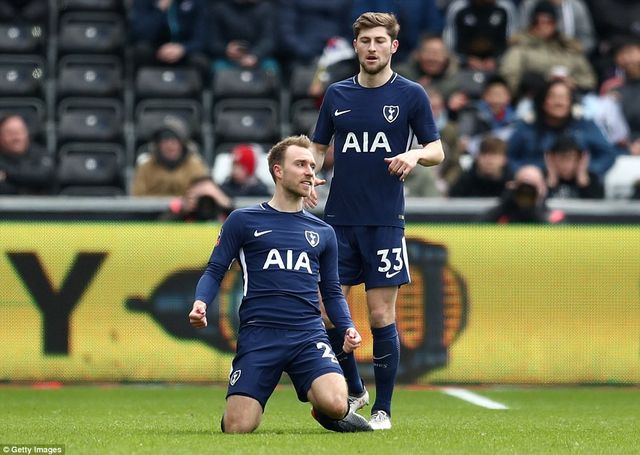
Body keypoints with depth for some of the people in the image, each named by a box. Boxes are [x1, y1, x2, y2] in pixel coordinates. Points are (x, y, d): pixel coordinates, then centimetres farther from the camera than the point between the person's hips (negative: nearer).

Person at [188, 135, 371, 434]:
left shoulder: (323, 232, 18)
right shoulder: (243, 221, 9)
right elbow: (215, 272, 7)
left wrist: (347, 328, 2)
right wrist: (201, 303, -14)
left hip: (309, 334, 2)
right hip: (258, 334, -2)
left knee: (335, 405, -27)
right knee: (237, 428, -13)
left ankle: (325, 411, 12)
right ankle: (254, 404, 25)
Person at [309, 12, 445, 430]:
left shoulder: (411, 95, 1)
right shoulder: (337, 94, 10)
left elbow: (437, 151, 3)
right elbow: (319, 148, 17)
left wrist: (415, 154, -19)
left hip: (385, 221, -3)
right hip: (339, 219, 3)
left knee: (381, 316, -4)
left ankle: (383, 409, 6)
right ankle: (354, 392, 22)